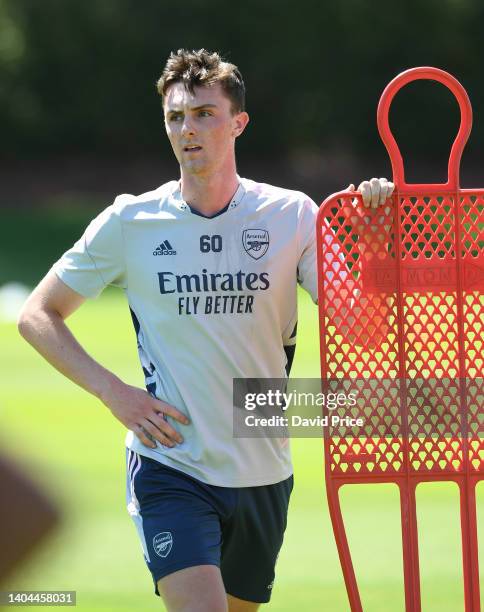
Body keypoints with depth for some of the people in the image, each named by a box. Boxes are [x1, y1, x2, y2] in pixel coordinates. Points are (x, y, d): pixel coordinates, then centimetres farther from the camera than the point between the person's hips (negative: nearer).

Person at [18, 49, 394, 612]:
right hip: (168, 468, -3)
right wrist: (112, 391, -8)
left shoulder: (293, 216, -1)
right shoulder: (130, 223, -2)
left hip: (262, 475, 3)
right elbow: (37, 316, 6)